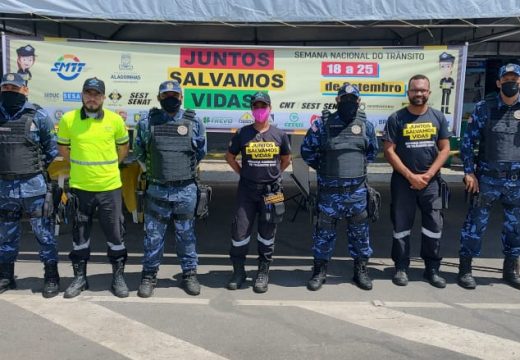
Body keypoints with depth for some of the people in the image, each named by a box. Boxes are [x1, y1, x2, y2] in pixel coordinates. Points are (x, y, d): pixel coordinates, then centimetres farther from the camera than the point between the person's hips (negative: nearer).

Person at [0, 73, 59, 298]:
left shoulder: (38, 116, -4)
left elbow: (52, 148, 4)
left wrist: (37, 167, 3)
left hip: (33, 186, -4)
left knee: (43, 233, 3)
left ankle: (51, 277, 13)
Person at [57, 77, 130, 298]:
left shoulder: (115, 120, -3)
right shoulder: (68, 119, -3)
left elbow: (123, 148, 11)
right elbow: (63, 149, 10)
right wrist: (81, 166, 11)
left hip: (109, 187, 0)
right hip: (80, 187, 1)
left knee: (115, 233, 6)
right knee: (80, 234, 12)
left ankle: (118, 277, 21)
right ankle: (79, 278, 26)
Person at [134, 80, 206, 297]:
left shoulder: (194, 123, 1)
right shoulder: (147, 123, 1)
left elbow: (201, 152, 14)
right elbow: (139, 153, 14)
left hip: (186, 190, 0)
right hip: (156, 190, 0)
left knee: (186, 235, 10)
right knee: (153, 236, 7)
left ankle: (189, 274, 24)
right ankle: (149, 275, 21)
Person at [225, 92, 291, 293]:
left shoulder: (279, 135, 2)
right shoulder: (242, 134, -1)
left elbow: (286, 160, 17)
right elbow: (230, 157, 12)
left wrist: (274, 175, 10)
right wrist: (243, 173, 6)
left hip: (271, 191, 1)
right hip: (247, 190, 0)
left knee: (267, 234, 9)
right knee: (240, 231, 1)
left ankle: (263, 273, 23)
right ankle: (238, 271, 19)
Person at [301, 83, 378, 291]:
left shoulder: (365, 125, 3)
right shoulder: (322, 124, -5)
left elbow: (372, 151, 18)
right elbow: (307, 150, 4)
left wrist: (358, 167, 12)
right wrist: (323, 168, 6)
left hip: (357, 190, 2)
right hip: (329, 190, -2)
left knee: (359, 231, 10)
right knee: (324, 231, 6)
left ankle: (360, 270, 25)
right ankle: (320, 271, 19)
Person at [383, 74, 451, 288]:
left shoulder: (438, 117, 5)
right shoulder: (396, 118, -2)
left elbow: (445, 149, 4)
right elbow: (389, 151, -5)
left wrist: (427, 175, -7)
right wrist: (410, 176, -11)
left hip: (431, 181, 2)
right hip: (403, 180, -2)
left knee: (434, 226, 4)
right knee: (401, 226, 4)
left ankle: (432, 269, 17)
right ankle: (401, 268, 15)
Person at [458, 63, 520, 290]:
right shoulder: (484, 108, -2)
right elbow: (467, 141, -1)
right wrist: (469, 172, -8)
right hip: (487, 178, -3)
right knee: (475, 224, 1)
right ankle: (465, 269, 12)